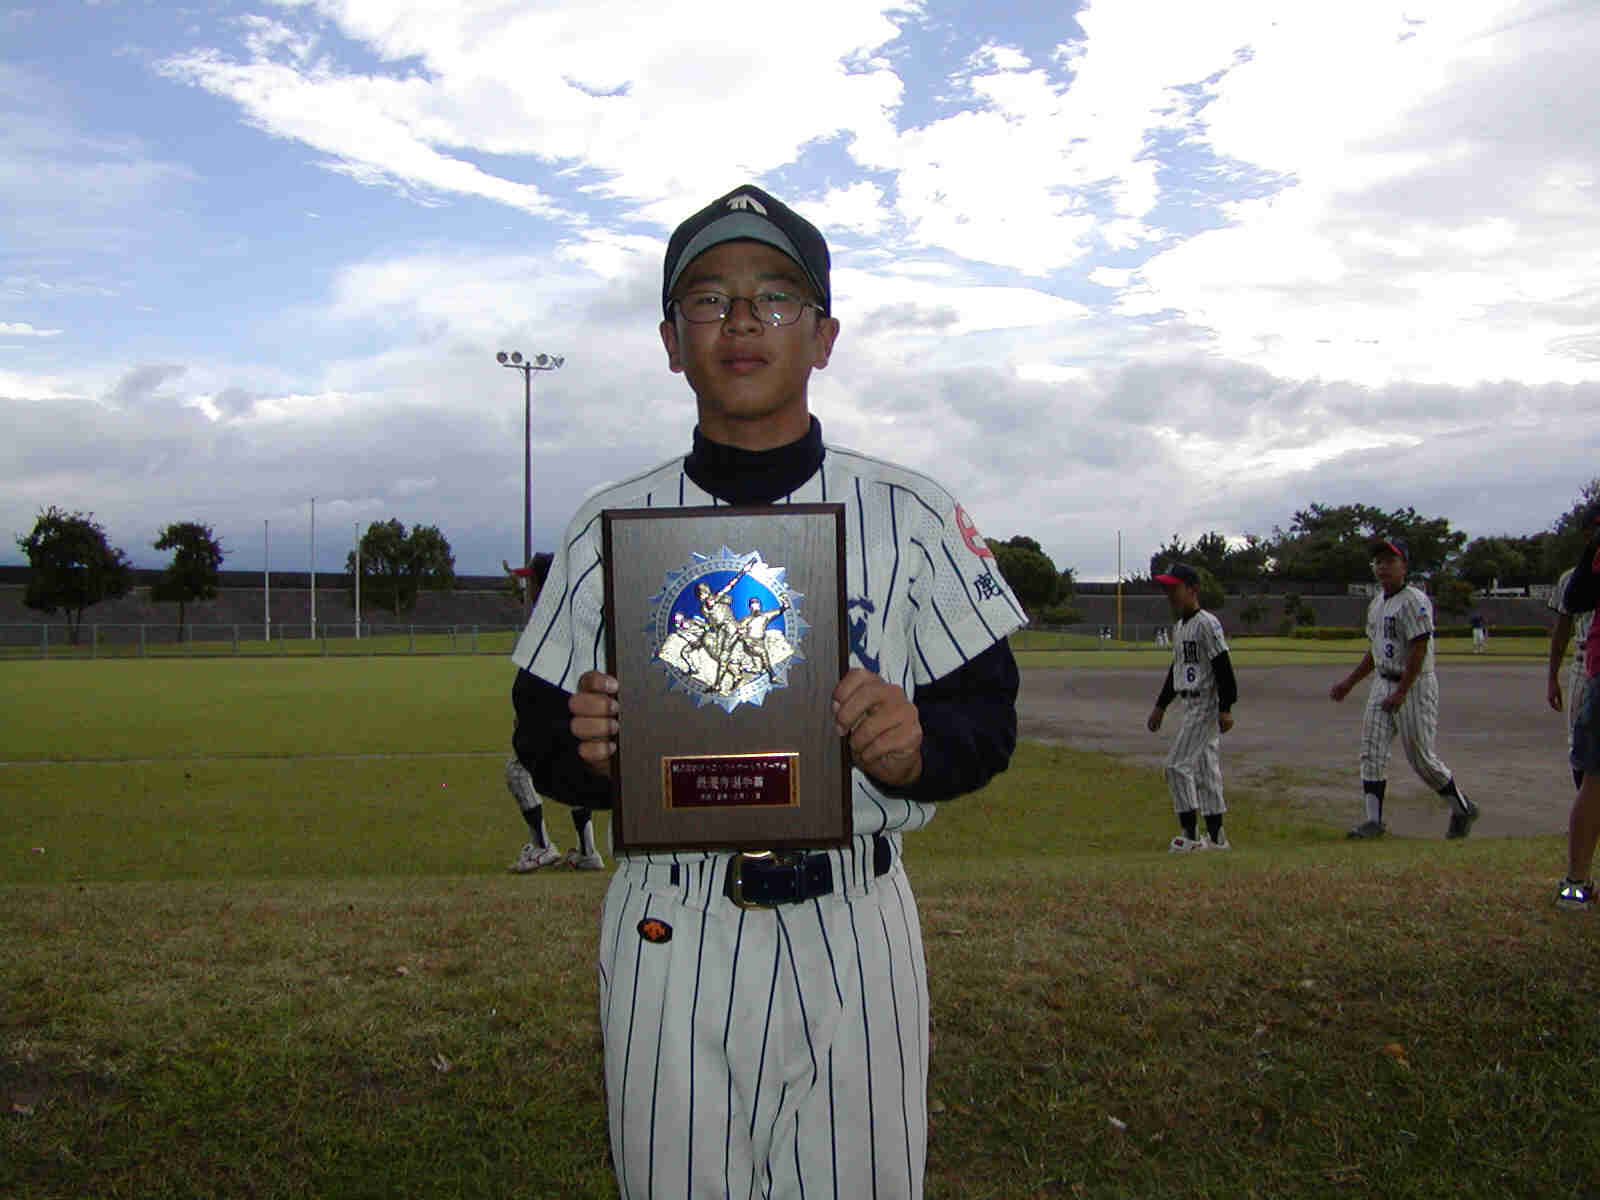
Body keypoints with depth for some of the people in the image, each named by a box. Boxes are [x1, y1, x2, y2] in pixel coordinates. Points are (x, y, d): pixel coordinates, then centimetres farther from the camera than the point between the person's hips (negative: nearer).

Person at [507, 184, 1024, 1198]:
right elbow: (543, 735, 7)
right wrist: (586, 749, -15)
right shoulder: (613, 525, 5)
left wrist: (918, 743, -20)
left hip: (852, 930, 0)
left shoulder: (912, 514, 2)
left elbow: (990, 711, 2)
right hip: (668, 933, 1)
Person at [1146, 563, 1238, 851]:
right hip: (1191, 705, 10)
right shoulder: (1179, 627, 14)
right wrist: (1160, 706, 26)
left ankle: (1191, 835, -3)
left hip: (1207, 704, -10)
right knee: (1205, 768, 11)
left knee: (1178, 765, -10)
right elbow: (1176, 668, 24)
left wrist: (1226, 708, -22)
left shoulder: (1207, 623, -15)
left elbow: (1223, 668, -18)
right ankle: (1215, 837, 17)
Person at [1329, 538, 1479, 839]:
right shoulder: (1376, 603, 13)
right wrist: (1349, 683, 21)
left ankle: (1462, 808, 20)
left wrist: (1400, 693, -24)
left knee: (1420, 756, -1)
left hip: (1414, 685, -8)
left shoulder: (1414, 601, -14)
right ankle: (1374, 820, 0)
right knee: (1371, 751, -1)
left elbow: (1419, 650, -20)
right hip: (1383, 684, 8)